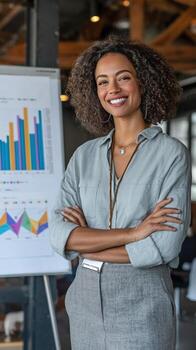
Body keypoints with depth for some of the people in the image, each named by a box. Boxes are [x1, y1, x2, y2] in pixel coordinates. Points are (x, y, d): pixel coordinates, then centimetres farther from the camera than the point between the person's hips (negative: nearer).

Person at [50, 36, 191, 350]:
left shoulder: (172, 154, -8)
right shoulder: (84, 156, 3)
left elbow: (165, 247, -16)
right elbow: (58, 236, -8)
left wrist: (86, 245, -9)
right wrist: (132, 233, -18)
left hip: (142, 309, -4)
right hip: (86, 303, 4)